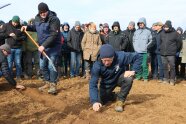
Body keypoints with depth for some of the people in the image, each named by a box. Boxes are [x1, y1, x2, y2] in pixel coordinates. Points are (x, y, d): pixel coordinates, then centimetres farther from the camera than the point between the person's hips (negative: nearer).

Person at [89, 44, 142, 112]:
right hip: (107, 84, 1)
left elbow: (138, 57, -20)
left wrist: (134, 71, -32)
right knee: (100, 101, -5)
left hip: (119, 78, -1)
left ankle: (120, 100, -10)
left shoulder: (120, 56, -32)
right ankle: (112, 96, 29)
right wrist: (94, 101, -42)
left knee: (129, 79, -32)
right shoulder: (97, 66, -29)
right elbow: (93, 84, -31)